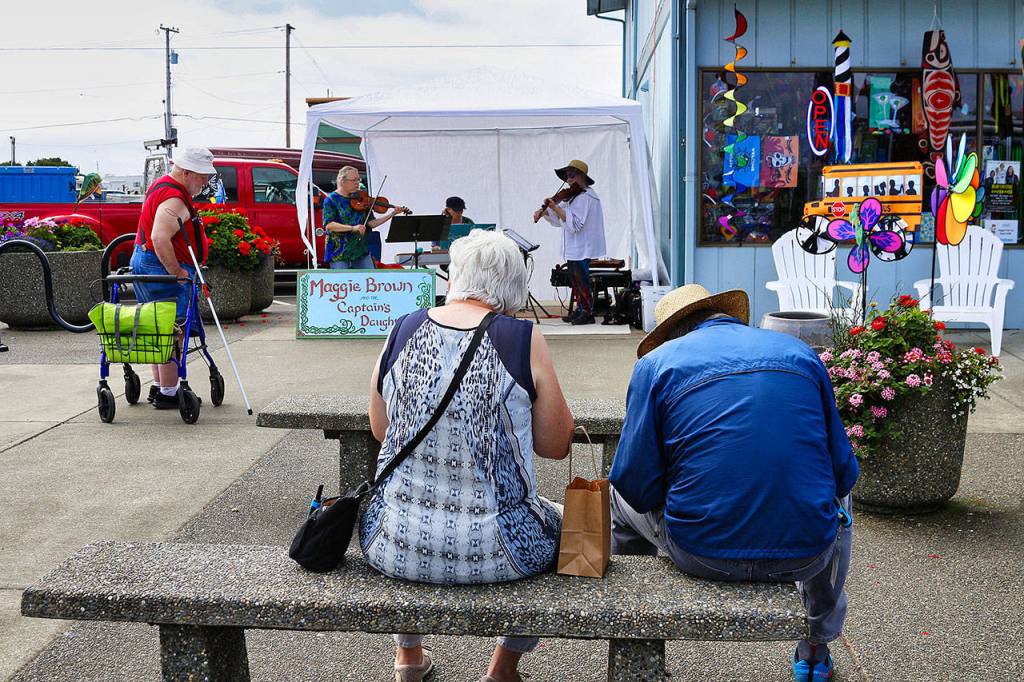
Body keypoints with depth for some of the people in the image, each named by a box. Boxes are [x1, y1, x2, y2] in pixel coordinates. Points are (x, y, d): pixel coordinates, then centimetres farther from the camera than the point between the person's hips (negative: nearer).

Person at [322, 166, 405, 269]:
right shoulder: (331, 200, -5)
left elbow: (371, 223, 6)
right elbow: (328, 225, -18)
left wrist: (392, 213, -5)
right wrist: (352, 228, -28)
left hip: (361, 250, 5)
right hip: (339, 253, -5)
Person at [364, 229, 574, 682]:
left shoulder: (401, 331, -2)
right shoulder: (524, 339, -10)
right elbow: (556, 446, -2)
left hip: (395, 547, 3)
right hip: (493, 553, -3)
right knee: (563, 525, 30)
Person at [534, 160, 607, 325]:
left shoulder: (586, 197, -16)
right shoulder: (573, 196, 16)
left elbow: (575, 223, -25)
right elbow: (558, 219, 17)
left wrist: (555, 207, -24)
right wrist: (544, 212, -1)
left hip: (582, 248, -10)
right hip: (573, 249, 10)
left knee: (581, 279, -5)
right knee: (574, 279, 14)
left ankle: (588, 313, 2)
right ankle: (580, 310, 22)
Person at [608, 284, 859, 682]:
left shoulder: (656, 362, 1)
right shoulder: (800, 352, 10)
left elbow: (636, 484, -3)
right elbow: (844, 472, 9)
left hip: (703, 555, -2)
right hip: (806, 553, 2)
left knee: (620, 498, 30)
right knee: (839, 500, 38)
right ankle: (817, 646, 50)